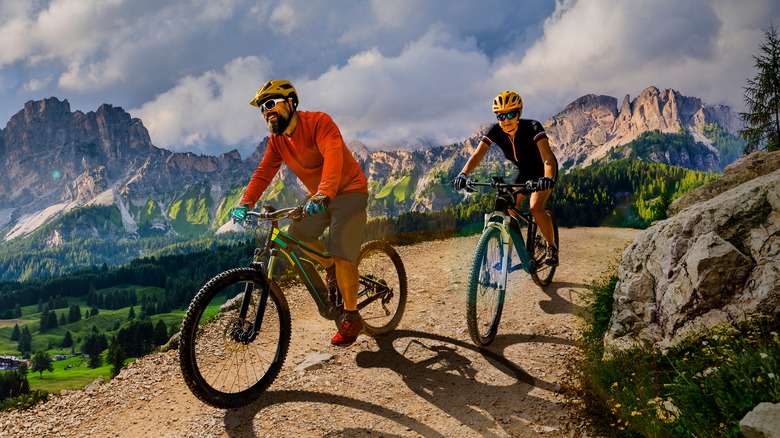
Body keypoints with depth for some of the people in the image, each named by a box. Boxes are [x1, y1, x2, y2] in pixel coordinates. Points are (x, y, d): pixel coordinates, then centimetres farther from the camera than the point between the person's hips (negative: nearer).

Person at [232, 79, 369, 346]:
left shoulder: (319, 122, -23)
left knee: (342, 252, -16)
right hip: (319, 197, 8)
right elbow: (263, 173, -5)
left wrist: (324, 193, -54)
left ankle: (351, 318, -3)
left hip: (349, 191, -7)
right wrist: (246, 202, -22)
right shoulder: (277, 140, 0)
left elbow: (333, 156, -38)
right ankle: (332, 271, 23)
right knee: (297, 235, -4)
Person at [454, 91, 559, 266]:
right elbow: (478, 154, -26)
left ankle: (552, 247, -4)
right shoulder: (495, 131, -20)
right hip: (521, 170, 5)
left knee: (535, 208, -24)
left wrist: (549, 178, -62)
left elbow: (547, 157, -43)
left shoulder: (532, 127, -32)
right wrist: (463, 174, -43)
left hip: (541, 170, -5)